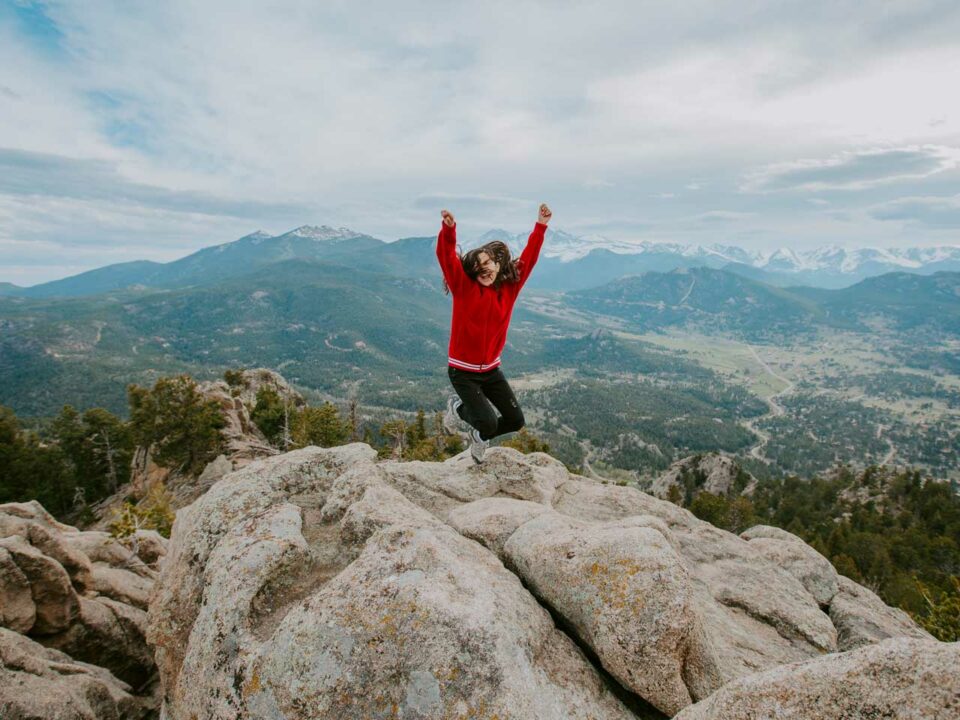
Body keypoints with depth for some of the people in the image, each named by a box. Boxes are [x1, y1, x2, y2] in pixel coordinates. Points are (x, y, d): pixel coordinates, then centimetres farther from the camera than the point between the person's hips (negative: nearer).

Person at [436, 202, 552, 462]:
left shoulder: (509, 287, -3)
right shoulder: (464, 287, -14)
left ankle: (479, 437, 36)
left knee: (516, 420, 6)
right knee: (489, 424, -15)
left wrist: (541, 227, -4)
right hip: (463, 370, -5)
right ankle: (458, 408, 19)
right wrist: (449, 228, -44)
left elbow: (528, 259, 2)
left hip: (491, 369, 5)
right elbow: (447, 258, -27)